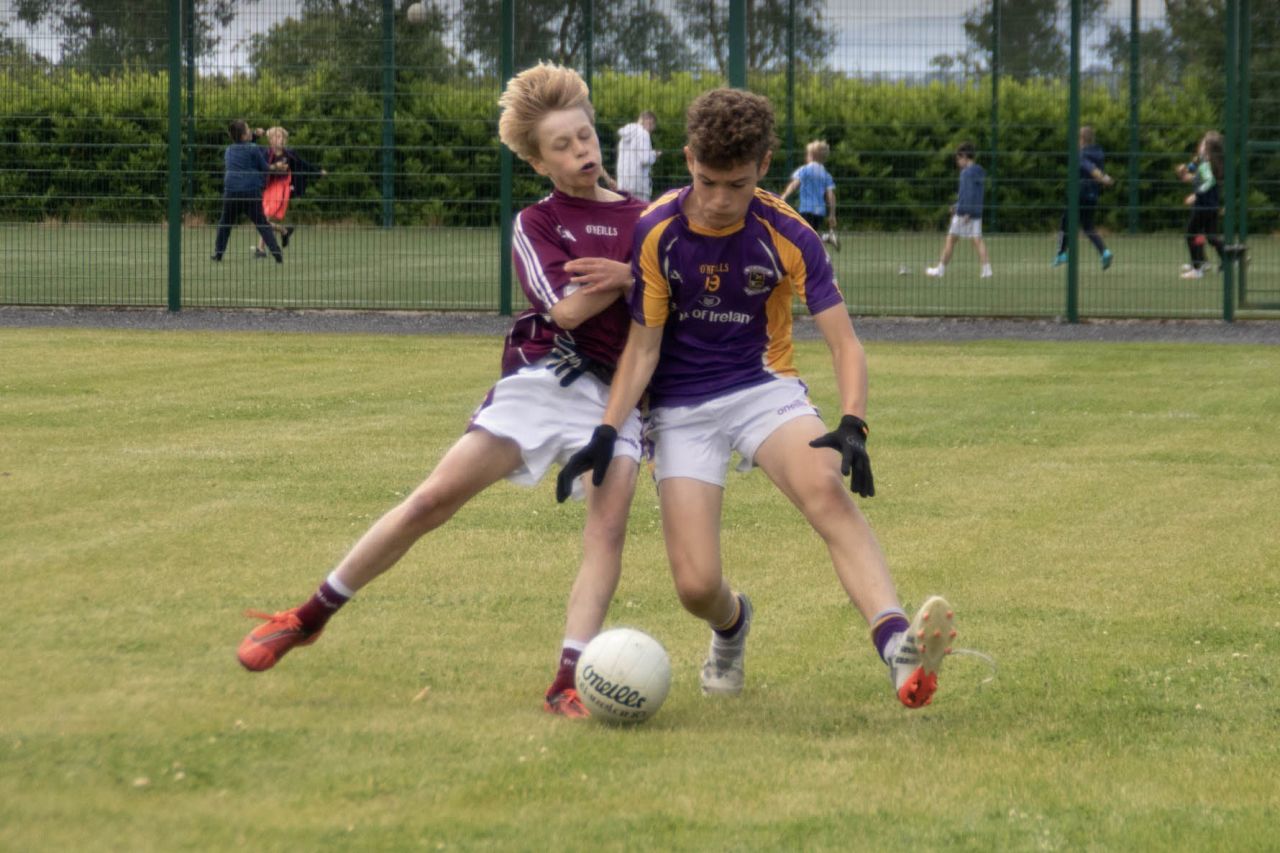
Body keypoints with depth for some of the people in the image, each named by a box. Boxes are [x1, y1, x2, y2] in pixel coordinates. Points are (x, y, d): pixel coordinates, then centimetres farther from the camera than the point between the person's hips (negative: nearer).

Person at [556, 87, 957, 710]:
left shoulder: (787, 236, -12)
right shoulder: (656, 232, -11)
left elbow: (844, 343, -13)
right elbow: (643, 346, -3)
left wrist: (852, 427, -30)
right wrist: (606, 435, -14)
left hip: (765, 390, 0)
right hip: (682, 411, 0)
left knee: (827, 490, -33)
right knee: (696, 587, -12)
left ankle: (896, 646, -50)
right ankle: (731, 627, 28)